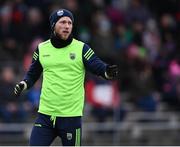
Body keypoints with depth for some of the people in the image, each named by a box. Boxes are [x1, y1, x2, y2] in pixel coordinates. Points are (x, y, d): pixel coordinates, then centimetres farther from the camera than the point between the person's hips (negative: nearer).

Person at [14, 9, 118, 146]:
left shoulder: (81, 48, -2)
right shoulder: (41, 48, 7)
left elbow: (98, 65, -11)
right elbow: (33, 74, 17)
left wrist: (108, 72, -33)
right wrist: (23, 84, -3)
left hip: (71, 117, -2)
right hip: (45, 115, 2)